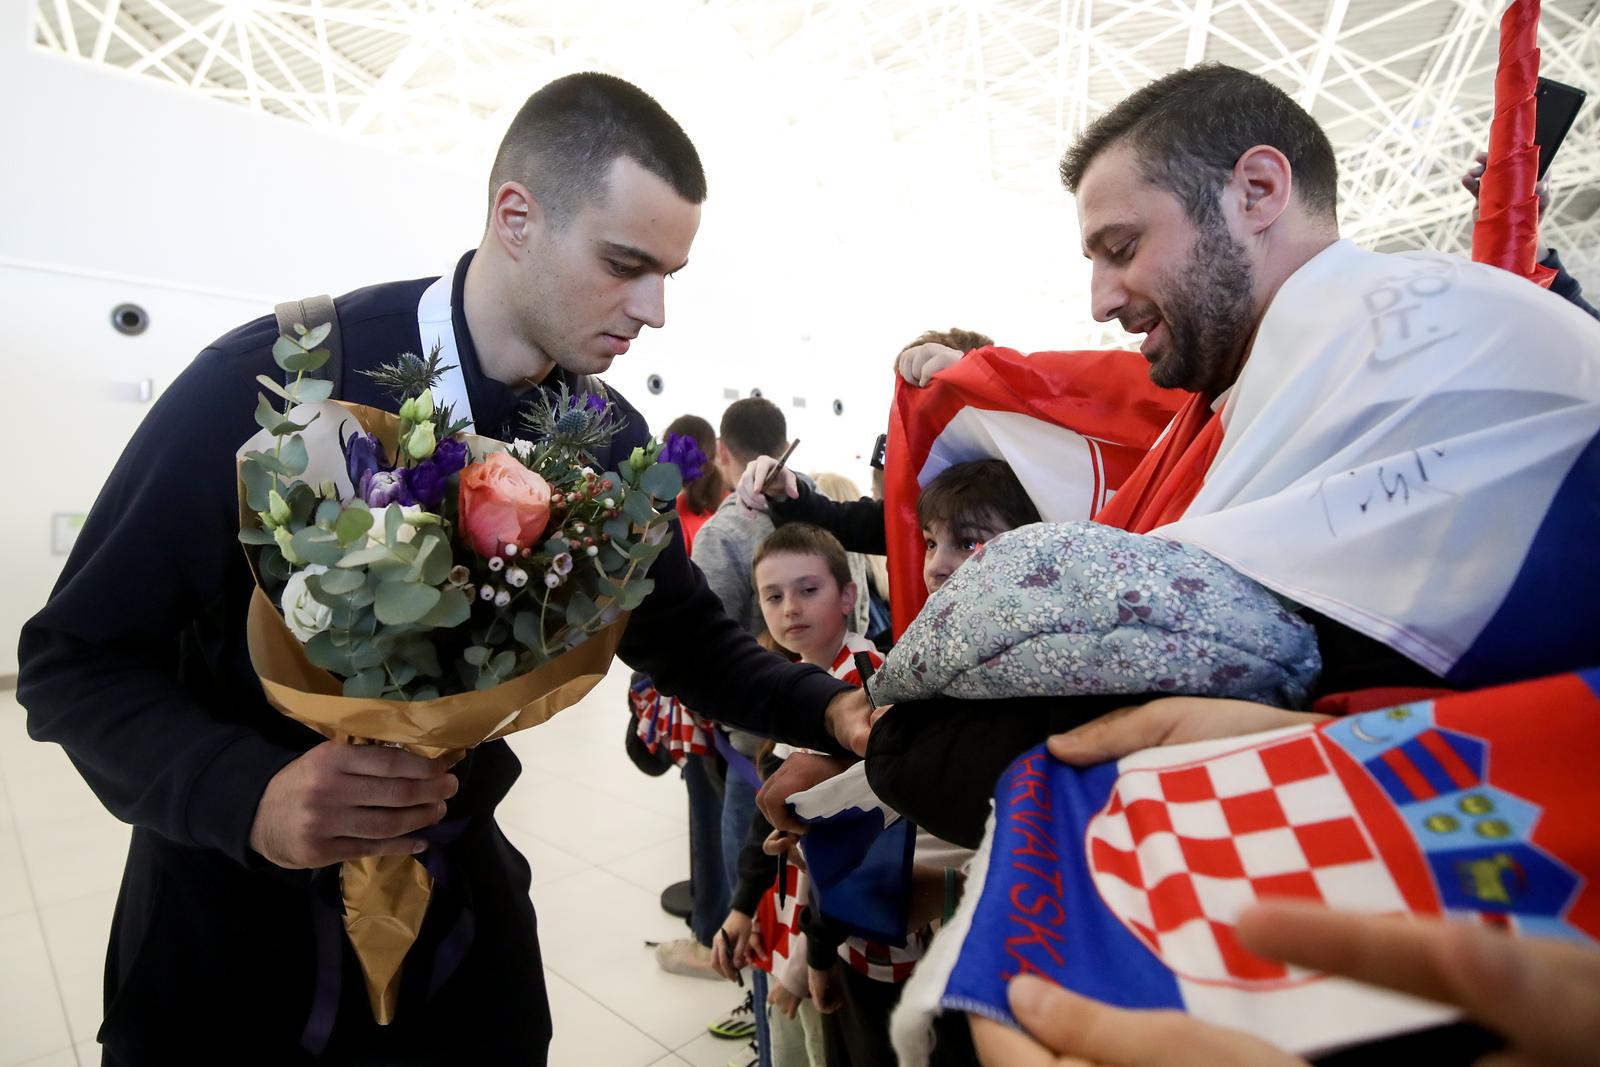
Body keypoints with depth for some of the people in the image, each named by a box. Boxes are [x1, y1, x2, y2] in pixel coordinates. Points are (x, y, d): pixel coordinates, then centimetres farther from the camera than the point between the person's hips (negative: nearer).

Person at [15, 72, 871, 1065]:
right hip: (231, 893, -3)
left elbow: (684, 633, 0)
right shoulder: (273, 377, -22)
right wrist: (249, 794, -32)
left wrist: (830, 707, -15)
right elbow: (75, 659, -15)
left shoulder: (605, 440, -10)